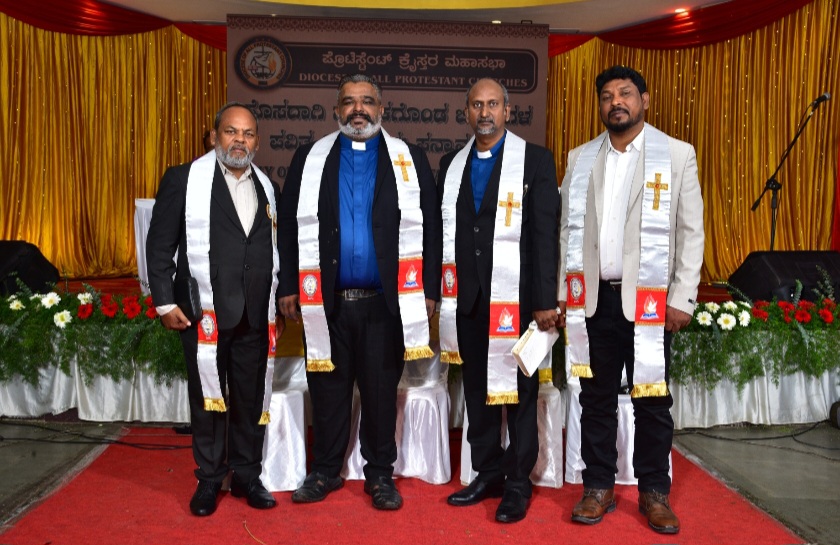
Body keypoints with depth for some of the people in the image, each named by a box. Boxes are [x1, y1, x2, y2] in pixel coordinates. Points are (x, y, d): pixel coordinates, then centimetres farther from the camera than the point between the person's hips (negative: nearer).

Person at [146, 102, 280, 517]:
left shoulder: (266, 187, 12)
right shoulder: (183, 179, 0)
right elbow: (160, 245, -1)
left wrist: (276, 307, 12)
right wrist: (165, 302, -7)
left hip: (255, 315, 3)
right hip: (205, 312, -3)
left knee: (251, 399, 9)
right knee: (207, 398, 8)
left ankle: (247, 475, 24)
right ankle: (209, 479, 23)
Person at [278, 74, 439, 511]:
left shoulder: (410, 160, 6)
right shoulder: (308, 159, 8)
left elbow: (429, 229, 2)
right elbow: (290, 226, 7)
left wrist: (429, 291, -3)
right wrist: (289, 287, 2)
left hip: (385, 303, -1)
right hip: (325, 301, 1)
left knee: (381, 393, 8)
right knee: (327, 392, 11)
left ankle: (380, 474, 25)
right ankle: (325, 471, 28)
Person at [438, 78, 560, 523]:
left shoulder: (535, 160, -1)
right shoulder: (451, 165, 12)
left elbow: (546, 233, -7)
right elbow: (443, 232, 11)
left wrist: (546, 300, -12)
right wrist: (437, 292, 5)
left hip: (516, 297, -4)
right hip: (467, 298, 4)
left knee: (518, 392, 5)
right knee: (476, 390, 12)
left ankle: (518, 484, 18)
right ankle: (487, 474, 26)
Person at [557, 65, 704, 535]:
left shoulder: (677, 155, 1)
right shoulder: (581, 158, 9)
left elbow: (691, 232, -2)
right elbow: (568, 231, 9)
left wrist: (683, 300, -8)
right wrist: (562, 295, 5)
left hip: (650, 301, -2)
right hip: (594, 299, 3)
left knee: (653, 400, 6)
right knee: (596, 398, 9)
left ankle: (654, 492, 22)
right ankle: (599, 487, 23)